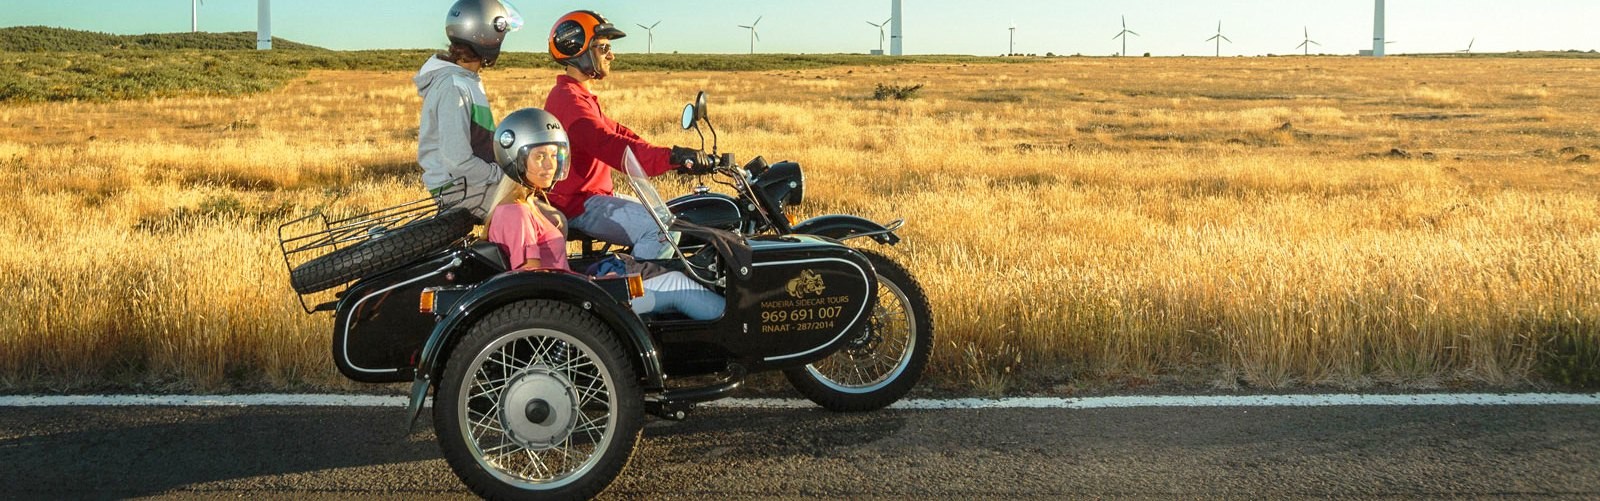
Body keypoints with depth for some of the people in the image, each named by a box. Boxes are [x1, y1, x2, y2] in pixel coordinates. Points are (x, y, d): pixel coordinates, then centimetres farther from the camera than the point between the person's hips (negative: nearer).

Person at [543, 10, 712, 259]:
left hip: (593, 196, 11)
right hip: (579, 205, -11)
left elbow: (617, 131, 18)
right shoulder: (568, 99, -18)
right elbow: (609, 145, -33)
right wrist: (670, 157, -43)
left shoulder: (579, 96, 20)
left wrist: (677, 159, 8)